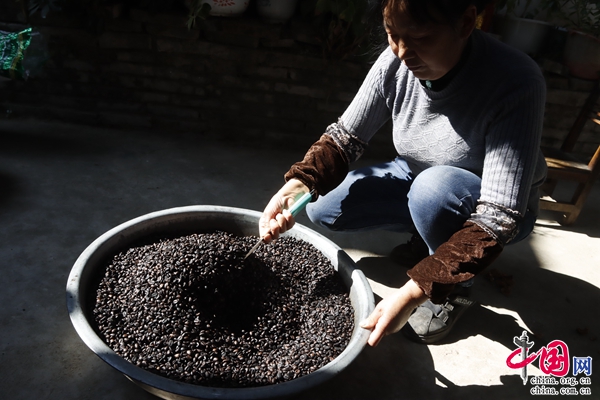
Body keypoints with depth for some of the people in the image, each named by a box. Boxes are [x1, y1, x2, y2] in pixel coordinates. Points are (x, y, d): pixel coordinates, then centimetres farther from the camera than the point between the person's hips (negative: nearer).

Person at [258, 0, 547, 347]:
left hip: (488, 208, -4)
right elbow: (345, 136, -11)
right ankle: (432, 232, 10)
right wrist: (297, 185, -30)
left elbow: (499, 217, -35)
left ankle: (456, 290, -6)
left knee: (435, 187, -37)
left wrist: (414, 292, -42)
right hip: (417, 179, 5)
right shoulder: (396, 62, -19)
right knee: (322, 208, -9)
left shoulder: (516, 84, -33)